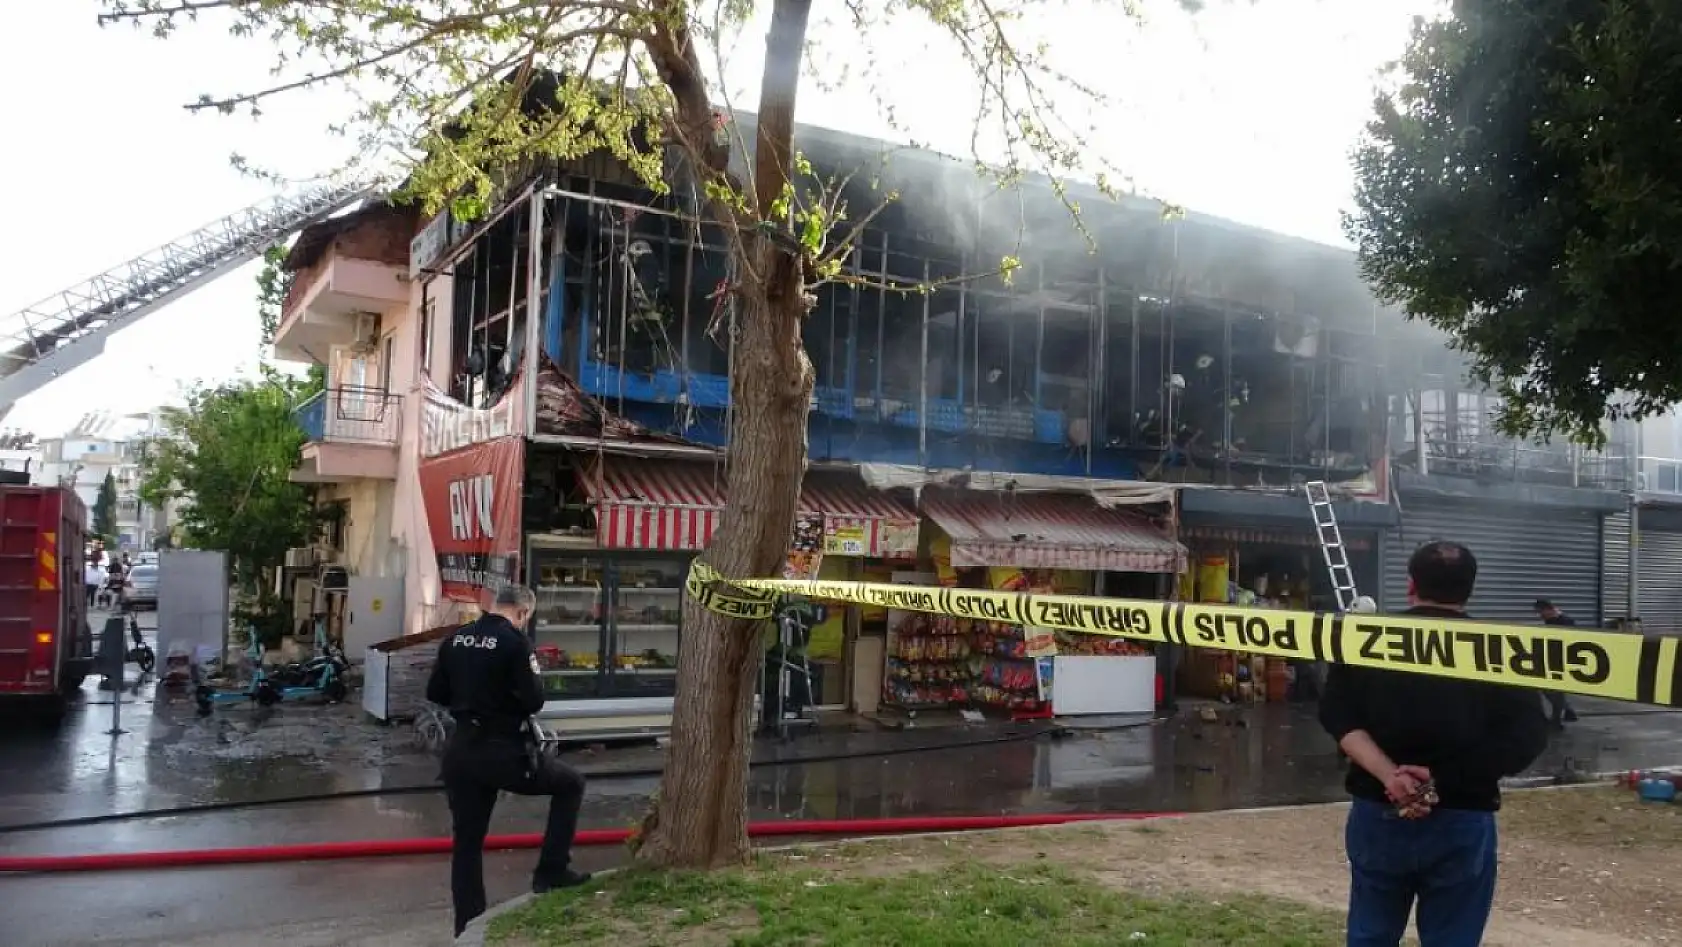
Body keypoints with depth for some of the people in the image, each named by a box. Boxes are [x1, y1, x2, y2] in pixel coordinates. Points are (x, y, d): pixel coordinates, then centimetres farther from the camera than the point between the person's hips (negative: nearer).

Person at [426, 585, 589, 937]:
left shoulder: (455, 639, 6)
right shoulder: (514, 641, -14)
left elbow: (435, 693, 12)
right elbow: (534, 701, -16)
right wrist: (522, 687, 4)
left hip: (460, 750, 7)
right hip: (503, 751, -6)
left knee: (467, 841, 15)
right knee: (570, 783, 14)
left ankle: (467, 927, 21)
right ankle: (551, 871, 10)